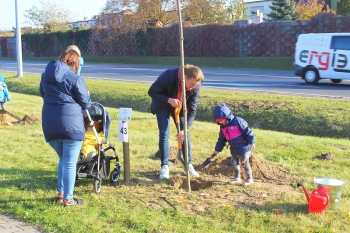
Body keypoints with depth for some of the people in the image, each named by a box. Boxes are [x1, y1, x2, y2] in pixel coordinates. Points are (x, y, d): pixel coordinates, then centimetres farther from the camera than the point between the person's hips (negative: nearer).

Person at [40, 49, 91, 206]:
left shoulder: (45, 76, 12)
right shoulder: (75, 78, -7)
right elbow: (86, 103, -2)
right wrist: (87, 96, 18)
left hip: (49, 124, 6)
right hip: (70, 125, -6)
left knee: (63, 159, 23)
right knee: (70, 163, 3)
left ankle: (60, 193, 27)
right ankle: (67, 199, 8)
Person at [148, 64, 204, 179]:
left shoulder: (195, 85, -26)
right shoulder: (168, 76, -37)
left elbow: (192, 110, -21)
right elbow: (152, 92, -25)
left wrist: (185, 129, -30)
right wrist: (169, 100, -36)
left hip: (179, 106, 3)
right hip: (162, 105, -3)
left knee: (185, 133, -3)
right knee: (164, 133, -10)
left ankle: (189, 165, 8)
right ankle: (165, 167, -1)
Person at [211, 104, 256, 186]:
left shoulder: (238, 121, -19)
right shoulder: (223, 127, 4)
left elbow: (247, 131, -18)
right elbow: (221, 140, 13)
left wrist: (251, 142, -19)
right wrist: (217, 150, 12)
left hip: (244, 147, -8)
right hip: (234, 149, 8)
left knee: (245, 163, 0)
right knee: (234, 163, 15)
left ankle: (249, 179, 13)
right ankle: (237, 178, 30)